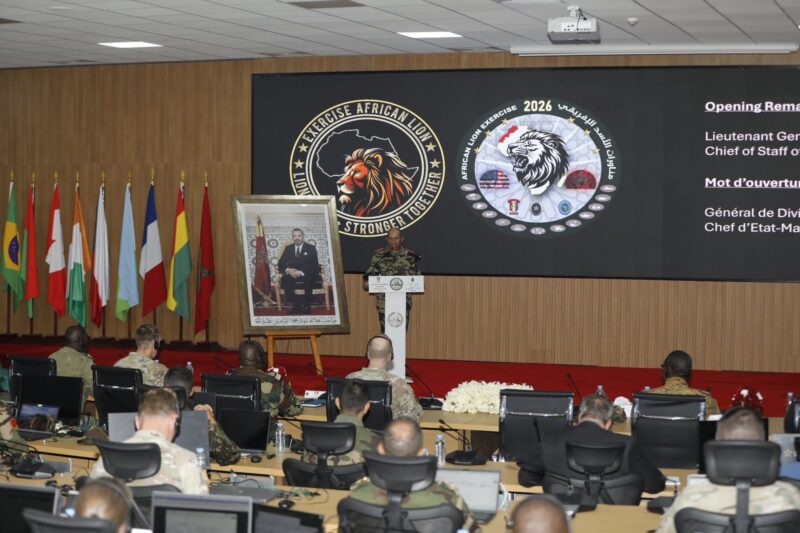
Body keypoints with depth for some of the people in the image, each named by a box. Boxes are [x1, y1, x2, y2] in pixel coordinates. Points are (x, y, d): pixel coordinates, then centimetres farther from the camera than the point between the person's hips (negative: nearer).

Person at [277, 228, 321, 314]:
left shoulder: (311, 248, 5)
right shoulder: (288, 248, 14)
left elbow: (314, 266, -5)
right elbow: (281, 263, 7)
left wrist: (302, 273, -22)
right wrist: (287, 270, -17)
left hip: (306, 275, -2)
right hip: (292, 274, 2)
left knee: (309, 279, -38)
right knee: (284, 279, -32)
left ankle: (306, 306, -24)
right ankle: (296, 306, -24)